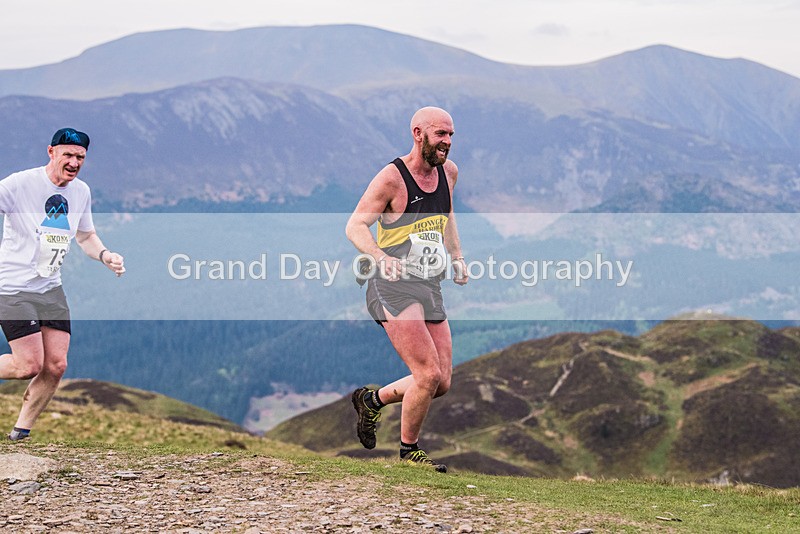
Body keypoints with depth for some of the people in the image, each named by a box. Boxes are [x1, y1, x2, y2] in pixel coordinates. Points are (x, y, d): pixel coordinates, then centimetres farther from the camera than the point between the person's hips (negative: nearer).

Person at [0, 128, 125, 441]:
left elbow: (85, 236, 22)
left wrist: (105, 256, 3)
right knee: (29, 366, -13)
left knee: (56, 366, -1)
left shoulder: (81, 192, 7)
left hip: (51, 288, 6)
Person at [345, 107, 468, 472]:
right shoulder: (392, 178, -11)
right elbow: (355, 226, -12)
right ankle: (409, 451, 5)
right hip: (393, 288, -7)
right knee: (428, 375, -16)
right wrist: (381, 258, -30)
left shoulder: (449, 172, 9)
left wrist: (457, 257, 17)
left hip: (430, 290, 7)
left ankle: (373, 400, 27)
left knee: (442, 383, 4)